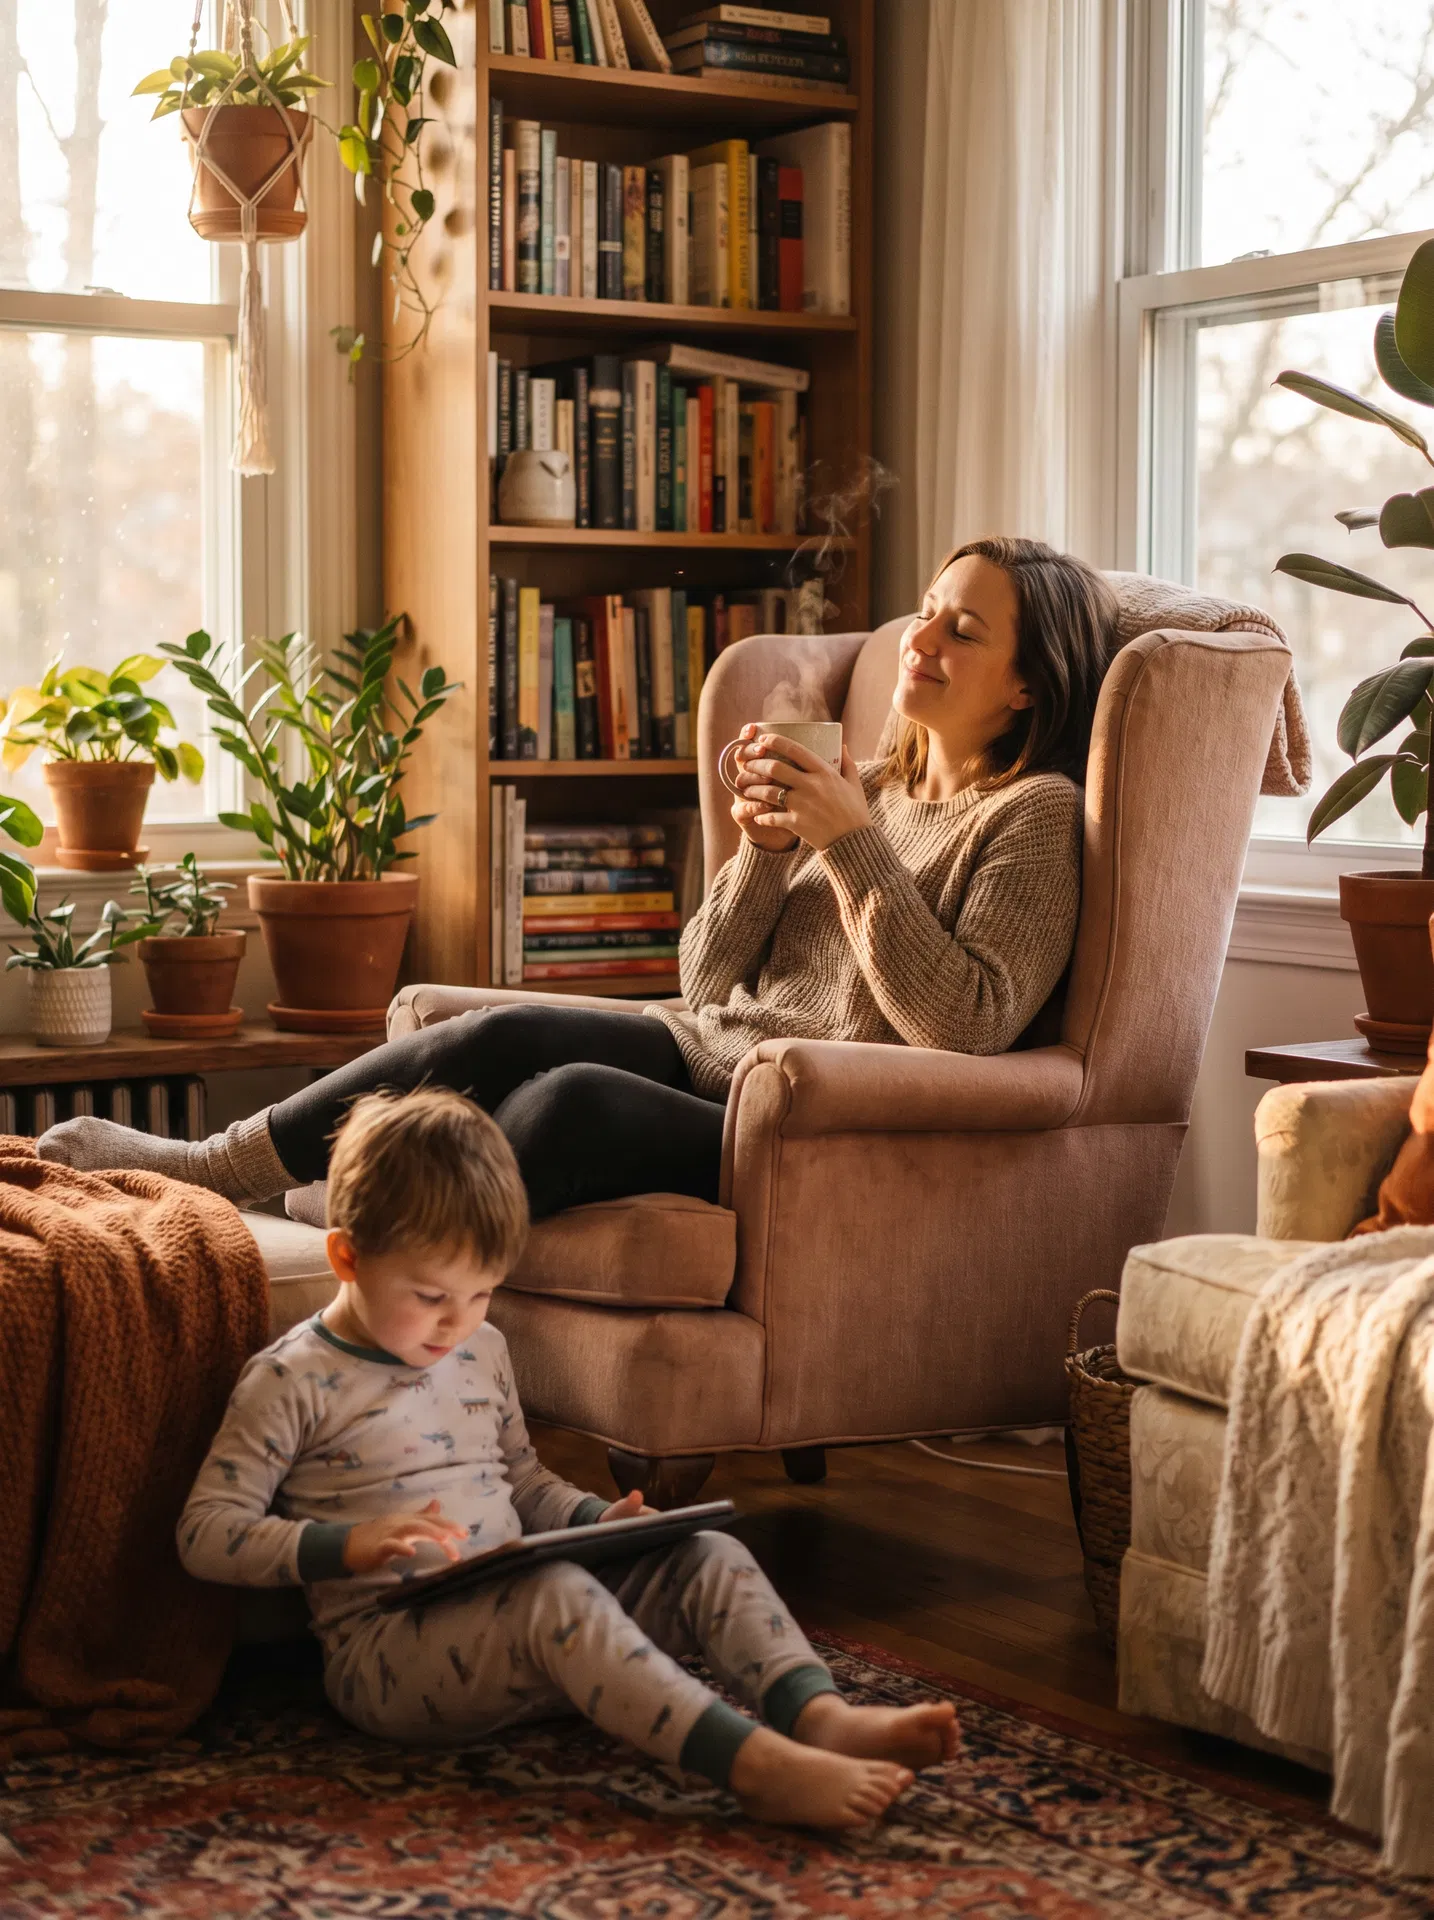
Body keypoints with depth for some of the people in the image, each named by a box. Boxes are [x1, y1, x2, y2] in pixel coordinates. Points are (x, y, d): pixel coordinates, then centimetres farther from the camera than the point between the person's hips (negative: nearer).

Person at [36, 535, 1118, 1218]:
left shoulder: (1034, 813, 1)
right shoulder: (868, 789, 22)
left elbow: (966, 1028, -14)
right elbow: (707, 980, 16)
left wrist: (853, 845, -13)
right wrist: (765, 847, -1)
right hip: (704, 1056, 7)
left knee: (573, 1100, -32)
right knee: (506, 1037, -20)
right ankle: (215, 1168, -18)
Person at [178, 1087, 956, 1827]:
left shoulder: (481, 1351, 15)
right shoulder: (289, 1382, -6)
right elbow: (205, 1532, -10)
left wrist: (599, 1520, 6)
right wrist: (348, 1543, -24)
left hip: (519, 1632, 8)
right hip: (387, 1650, -8)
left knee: (709, 1556, -7)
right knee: (553, 1591, -36)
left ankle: (820, 1715, -33)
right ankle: (758, 1767, -49)